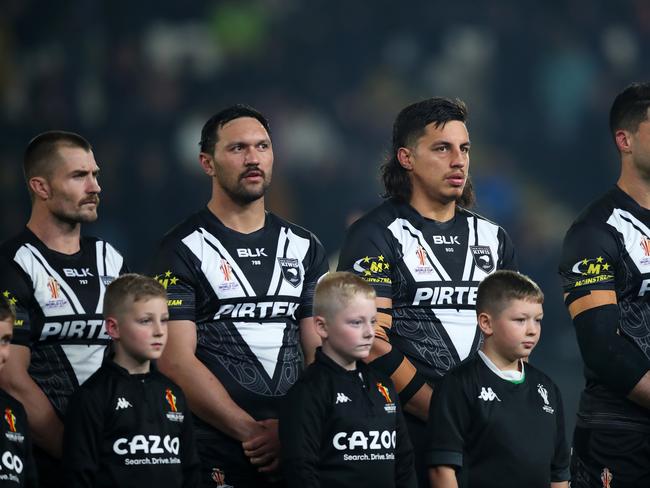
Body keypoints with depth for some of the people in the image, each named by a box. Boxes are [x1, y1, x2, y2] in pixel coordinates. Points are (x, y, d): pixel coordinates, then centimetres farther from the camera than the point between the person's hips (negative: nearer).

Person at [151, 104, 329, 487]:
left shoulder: (305, 248, 12)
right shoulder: (183, 251, -2)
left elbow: (322, 353, 8)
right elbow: (177, 362, -10)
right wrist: (253, 433, -16)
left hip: (296, 454, 4)